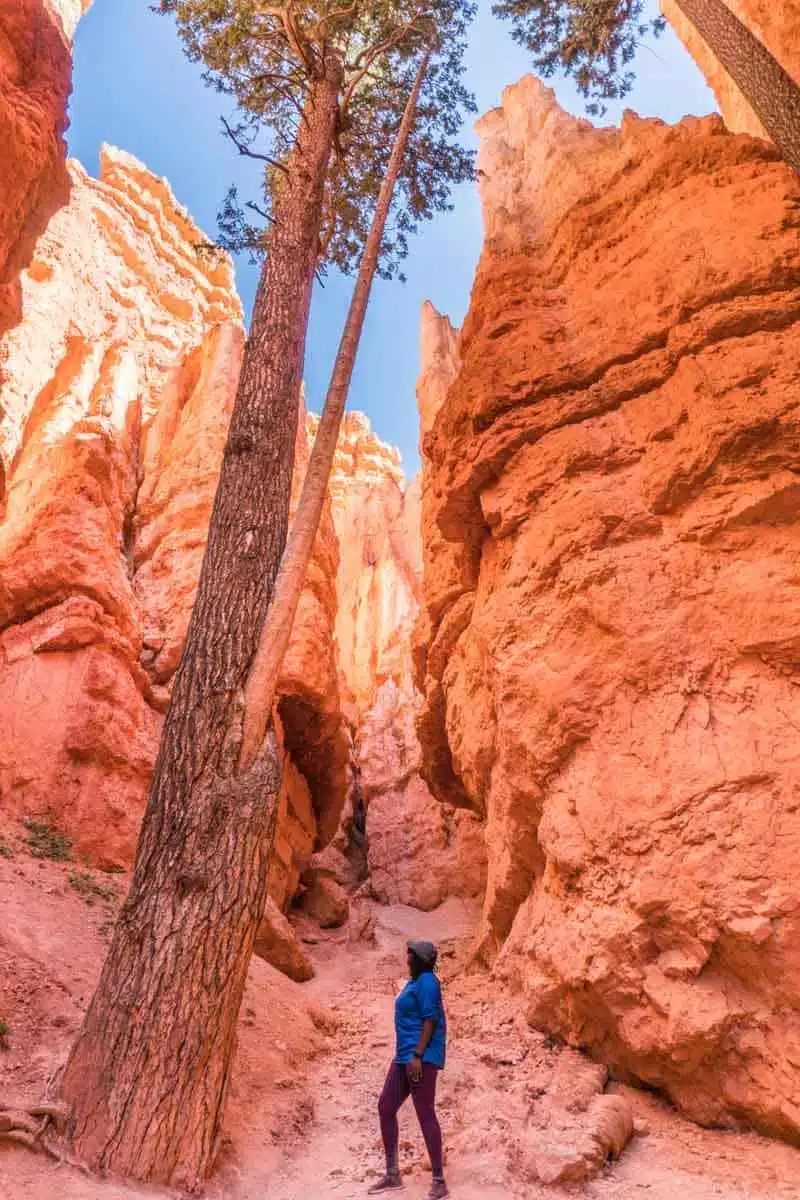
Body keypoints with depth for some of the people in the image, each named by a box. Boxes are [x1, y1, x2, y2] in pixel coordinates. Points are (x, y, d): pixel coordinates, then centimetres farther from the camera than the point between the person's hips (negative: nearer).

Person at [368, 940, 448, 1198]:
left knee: (425, 1115, -5)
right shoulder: (415, 981, 15)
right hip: (404, 1056, 11)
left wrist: (417, 1056, -23)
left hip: (422, 1057, -11)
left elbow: (430, 1021, -20)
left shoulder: (427, 981, -14)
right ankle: (393, 1174, 24)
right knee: (385, 1108, 13)